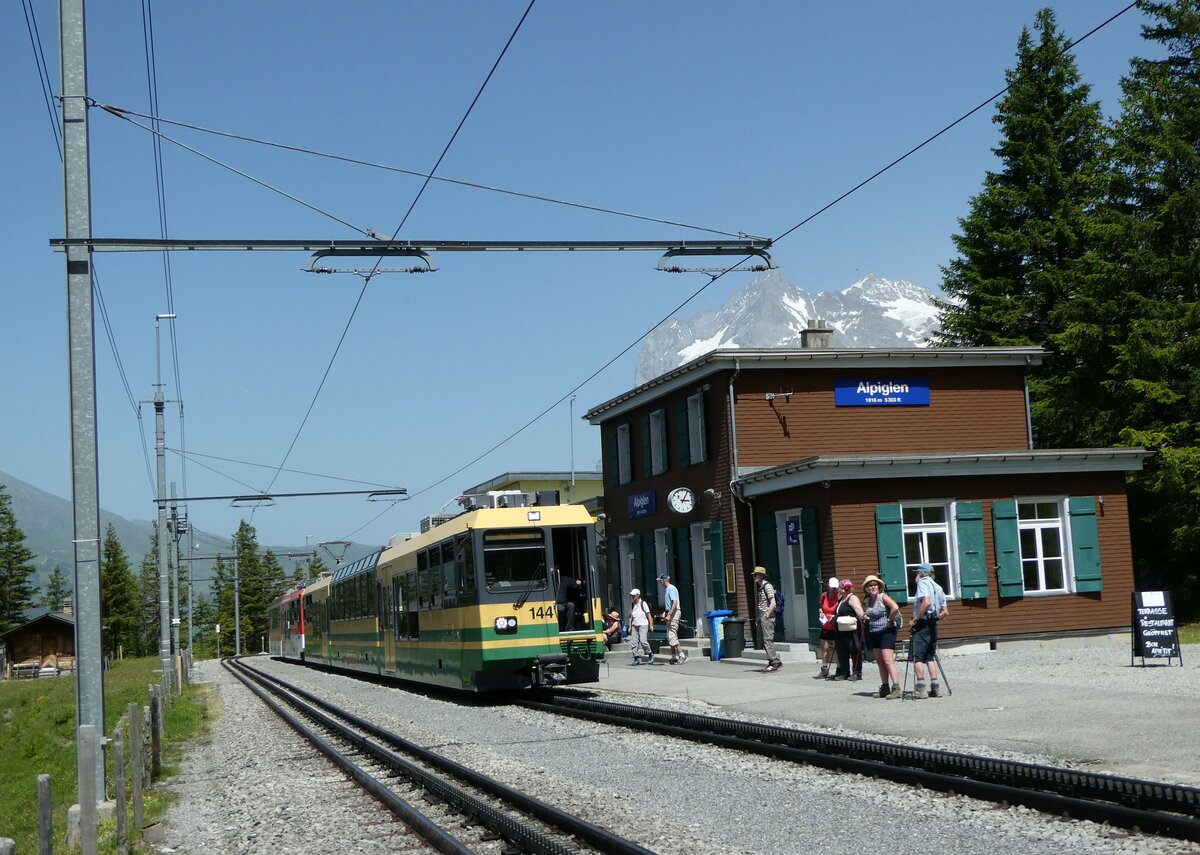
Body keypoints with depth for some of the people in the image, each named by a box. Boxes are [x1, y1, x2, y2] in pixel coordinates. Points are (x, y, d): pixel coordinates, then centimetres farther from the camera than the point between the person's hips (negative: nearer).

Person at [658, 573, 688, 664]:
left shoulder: (671, 588, -12)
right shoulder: (666, 589, 18)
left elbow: (675, 603, -21)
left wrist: (669, 615, -25)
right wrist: (664, 613, 11)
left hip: (674, 613, -10)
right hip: (669, 613, 10)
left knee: (671, 636, -14)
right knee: (669, 636, 10)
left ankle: (682, 655, -14)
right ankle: (674, 657, 14)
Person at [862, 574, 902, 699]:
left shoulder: (883, 597, -13)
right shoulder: (867, 601, 9)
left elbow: (895, 607, -28)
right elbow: (863, 613, 30)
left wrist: (890, 620, -18)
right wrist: (863, 616, 11)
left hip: (886, 631, -8)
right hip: (874, 633, 8)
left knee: (888, 660, -15)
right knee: (879, 661, 11)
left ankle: (896, 688, -17)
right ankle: (885, 688, 19)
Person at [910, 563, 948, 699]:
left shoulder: (923, 583, -7)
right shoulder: (938, 587, 17)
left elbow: (926, 602, -23)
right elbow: (944, 612, 15)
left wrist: (915, 619, -17)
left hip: (922, 625, -8)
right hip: (933, 625, 8)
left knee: (917, 656, -7)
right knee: (930, 656, 13)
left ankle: (921, 688, -12)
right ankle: (935, 686, 9)